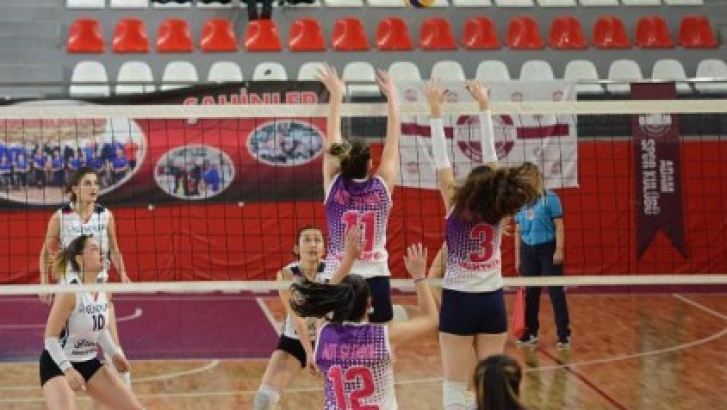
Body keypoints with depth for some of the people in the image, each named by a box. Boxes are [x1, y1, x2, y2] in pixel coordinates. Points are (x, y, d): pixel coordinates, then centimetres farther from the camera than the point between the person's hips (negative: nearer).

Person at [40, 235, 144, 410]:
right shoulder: (70, 292, -22)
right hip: (57, 365, -7)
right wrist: (68, 369, -32)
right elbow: (50, 338, -21)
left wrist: (115, 354, -1)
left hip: (89, 363, 8)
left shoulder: (105, 291, -1)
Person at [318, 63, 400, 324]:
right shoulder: (382, 187, -3)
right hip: (376, 280, 0)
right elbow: (393, 139, 6)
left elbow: (332, 139, 7)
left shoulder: (334, 186, -2)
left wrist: (336, 94, 15)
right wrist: (392, 96, 15)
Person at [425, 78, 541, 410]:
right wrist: (484, 107, 7)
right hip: (493, 302, 3)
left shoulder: (456, 208, -11)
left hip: (459, 301, -3)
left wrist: (435, 110, -5)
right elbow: (491, 157, 1)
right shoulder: (498, 211, -4)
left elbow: (442, 162, -9)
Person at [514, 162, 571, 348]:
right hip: (528, 250, 5)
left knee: (556, 292, -3)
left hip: (547, 249, -5)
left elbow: (559, 226, -8)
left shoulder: (549, 198, -6)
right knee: (530, 293, 10)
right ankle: (531, 333, 20)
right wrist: (518, 256, 12)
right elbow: (518, 231, 13)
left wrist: (559, 250, -16)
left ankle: (564, 334, 1)